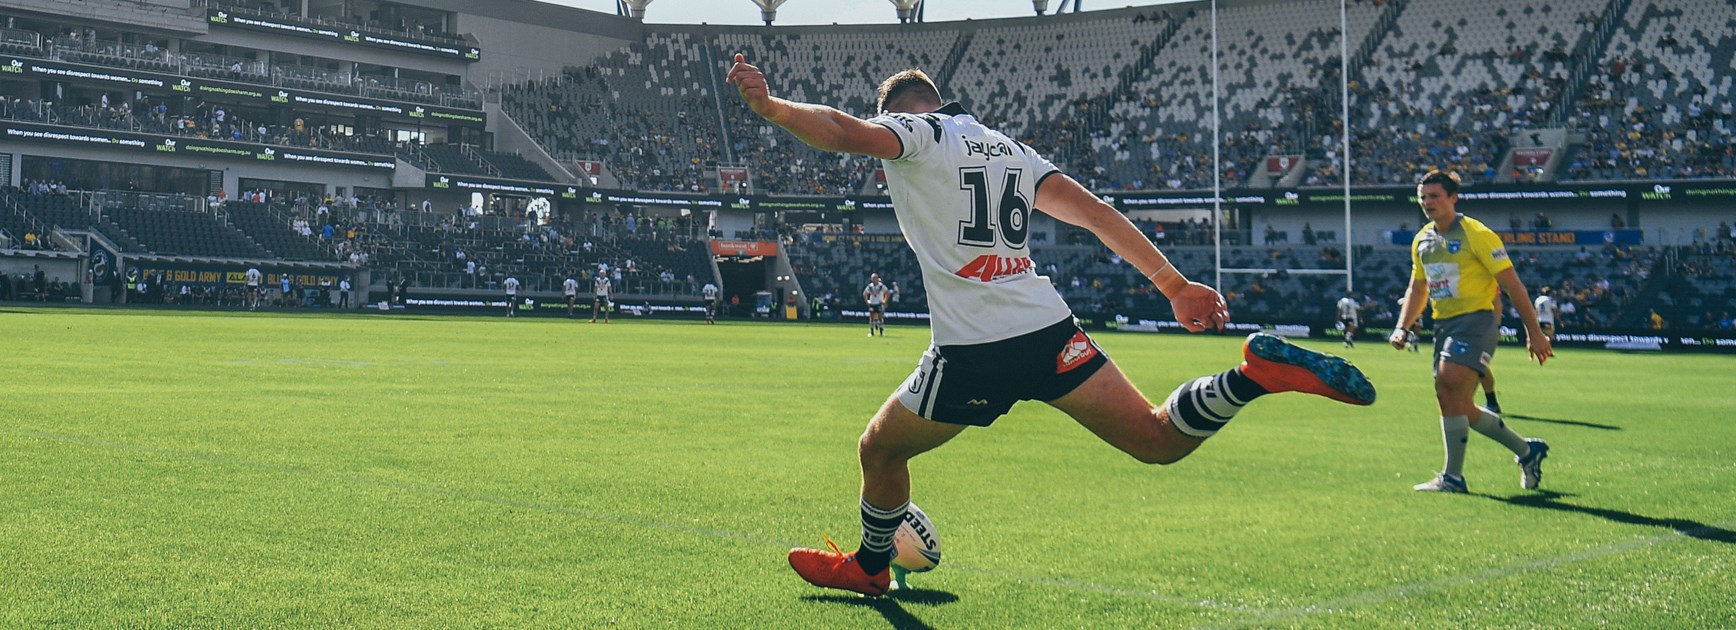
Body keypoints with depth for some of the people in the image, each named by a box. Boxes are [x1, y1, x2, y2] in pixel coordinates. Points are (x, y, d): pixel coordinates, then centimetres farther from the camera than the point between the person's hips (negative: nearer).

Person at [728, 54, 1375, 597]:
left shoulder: (915, 133, 3)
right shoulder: (1009, 148, 21)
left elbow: (848, 133, -20)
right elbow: (1095, 212, 15)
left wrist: (769, 105, -12)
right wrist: (1175, 285, 14)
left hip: (971, 355, -5)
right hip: (1049, 330, 6)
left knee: (879, 451, 18)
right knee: (1158, 439, 5)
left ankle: (870, 567, 36)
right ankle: (1259, 372, -17)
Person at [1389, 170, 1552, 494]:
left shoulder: (1476, 234, -9)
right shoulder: (1422, 241, 12)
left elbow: (1512, 284, -9)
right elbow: (1417, 290, 25)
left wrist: (1533, 332, -11)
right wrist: (1402, 328, 12)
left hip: (1477, 319, -8)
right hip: (1444, 324, 8)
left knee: (1449, 388, -22)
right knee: (1459, 407, 7)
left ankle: (1453, 477, -14)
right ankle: (1527, 450, 27)